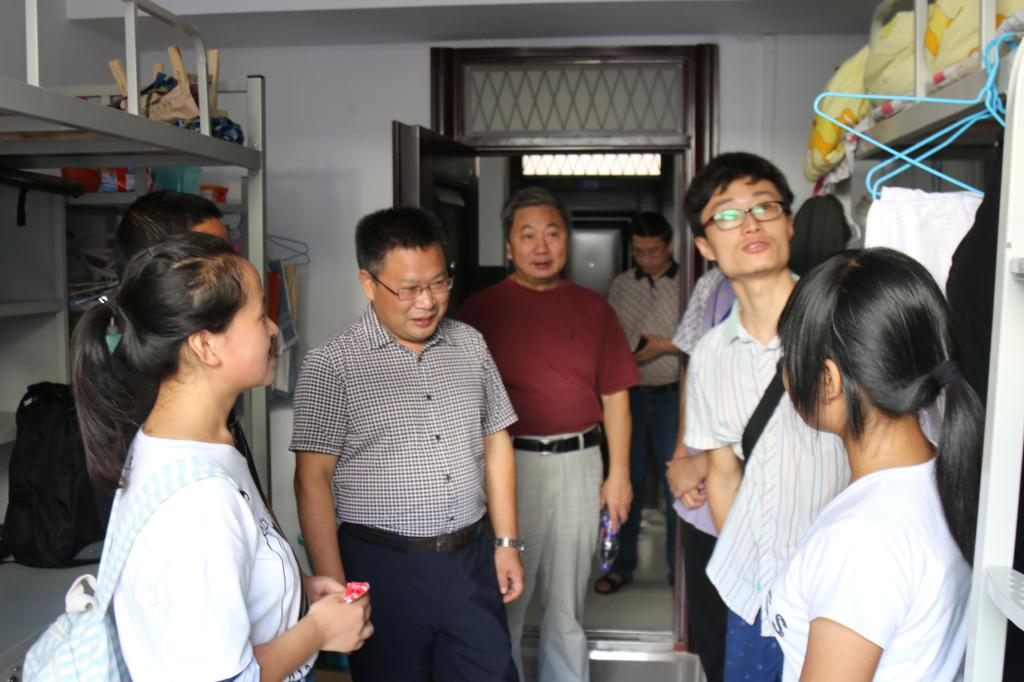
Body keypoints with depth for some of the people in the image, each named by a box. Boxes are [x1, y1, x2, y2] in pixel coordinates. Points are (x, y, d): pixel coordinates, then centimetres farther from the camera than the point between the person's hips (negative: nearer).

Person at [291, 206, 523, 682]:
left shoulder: (470, 345, 4)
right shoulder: (332, 365, -11)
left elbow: (495, 443, 10)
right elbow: (313, 480, -10)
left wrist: (507, 543, 8)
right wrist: (334, 587, -12)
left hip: (472, 559, 4)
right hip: (384, 568, -4)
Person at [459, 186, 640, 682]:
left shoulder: (593, 308, 7)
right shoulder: (482, 308, -2)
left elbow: (615, 396, 7)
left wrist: (619, 473, 4)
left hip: (578, 462, 3)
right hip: (509, 462, -2)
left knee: (567, 602, 17)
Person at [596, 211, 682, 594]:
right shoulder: (621, 286, 9)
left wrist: (666, 345, -16)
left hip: (671, 396, -3)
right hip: (630, 394, 4)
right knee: (628, 481, 10)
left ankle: (678, 567, 18)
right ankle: (622, 565, 24)